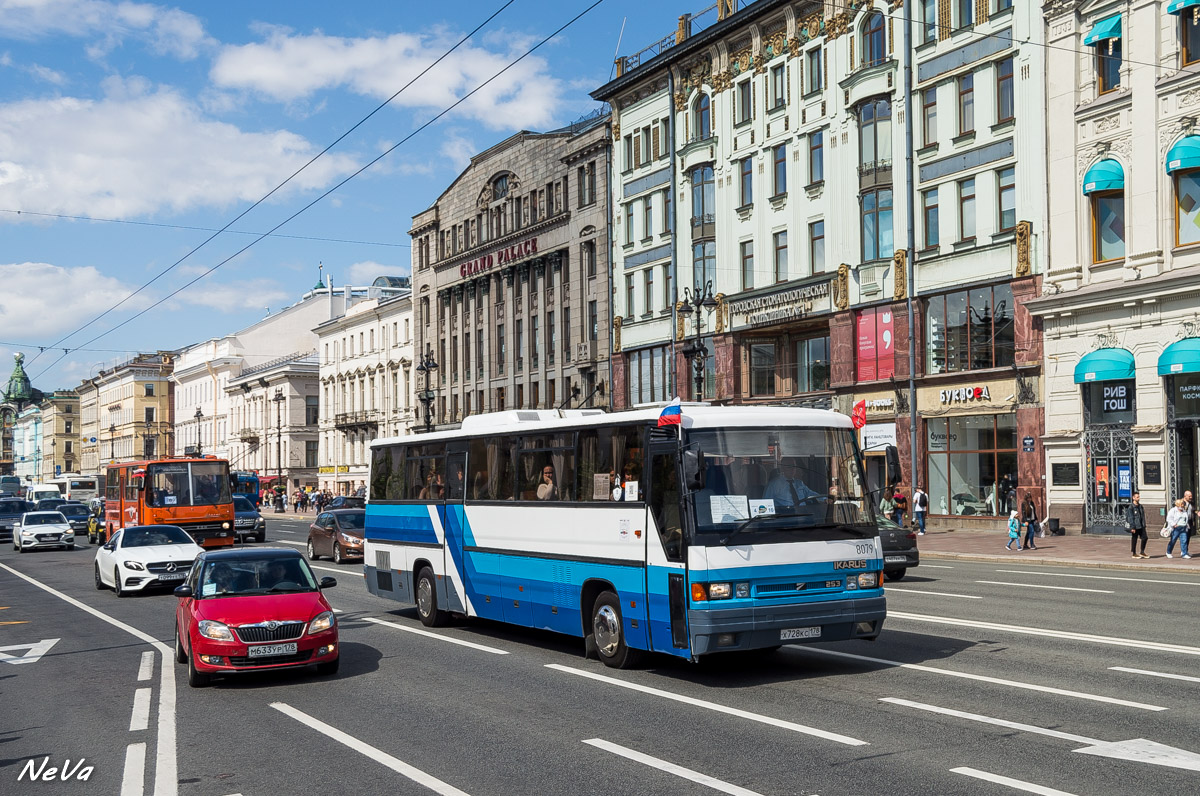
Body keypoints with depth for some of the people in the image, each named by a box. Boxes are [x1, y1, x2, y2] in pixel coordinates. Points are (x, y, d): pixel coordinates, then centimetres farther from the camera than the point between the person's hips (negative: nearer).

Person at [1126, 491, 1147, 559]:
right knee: (1134, 540, 2)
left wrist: (1144, 525, 11)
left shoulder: (1141, 506, 12)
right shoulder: (1131, 507, -10)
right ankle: (1134, 554, 11)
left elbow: (1143, 516, 16)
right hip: (1135, 526, -6)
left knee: (1144, 538, 2)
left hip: (1141, 526, 6)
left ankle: (1142, 552, 14)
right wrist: (1132, 527, -17)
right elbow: (1130, 518, -13)